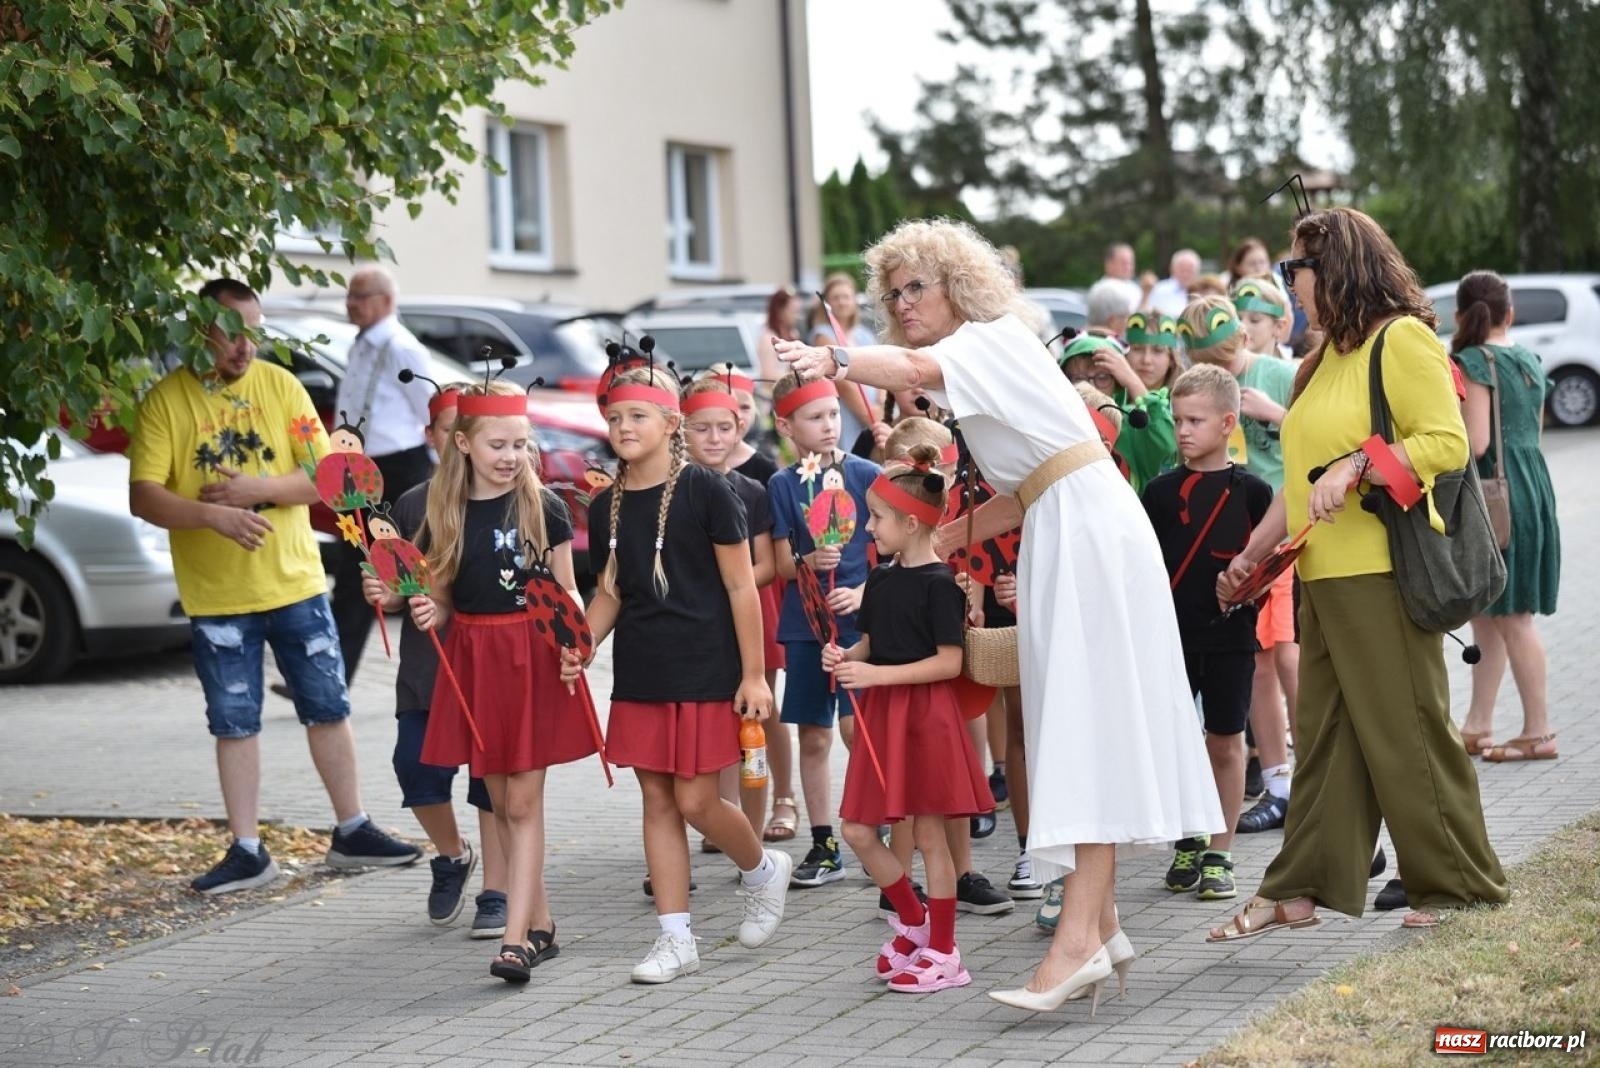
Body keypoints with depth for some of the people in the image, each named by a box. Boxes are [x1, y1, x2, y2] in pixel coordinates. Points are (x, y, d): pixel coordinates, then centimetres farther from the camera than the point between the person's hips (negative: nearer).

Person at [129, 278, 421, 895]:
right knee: (235, 725, 6)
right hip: (215, 596, -1)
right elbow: (143, 497, -13)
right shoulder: (164, 402, -5)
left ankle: (351, 833, 19)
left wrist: (258, 489, -19)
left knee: (329, 710, 7)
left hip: (296, 584, 2)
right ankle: (247, 852, 14)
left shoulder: (280, 386, 0)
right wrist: (214, 515, -29)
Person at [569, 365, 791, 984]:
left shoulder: (705, 492, -9)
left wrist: (753, 676, -9)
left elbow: (741, 588, -7)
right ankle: (675, 940, 12)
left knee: (695, 801, -5)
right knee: (657, 800, 6)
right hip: (639, 675, 5)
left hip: (705, 671, -5)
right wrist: (583, 642, -4)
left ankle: (762, 870, 25)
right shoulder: (608, 506, 6)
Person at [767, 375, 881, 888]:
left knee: (856, 727, -13)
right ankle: (823, 846, 16)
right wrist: (808, 562, -18)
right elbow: (783, 563, 3)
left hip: (860, 617, -2)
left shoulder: (866, 474, 0)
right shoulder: (783, 485, 4)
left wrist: (863, 593, -14)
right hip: (805, 621, 3)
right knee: (812, 736, 7)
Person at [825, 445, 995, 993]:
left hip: (925, 715, -7)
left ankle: (943, 953, 10)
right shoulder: (880, 579, 10)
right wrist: (846, 657, -4)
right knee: (858, 831, 6)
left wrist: (876, 674, -20)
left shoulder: (939, 584, -13)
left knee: (929, 835, 0)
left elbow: (949, 662, -16)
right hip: (881, 716, 7)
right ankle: (913, 920, 26)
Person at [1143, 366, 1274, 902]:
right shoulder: (1161, 491, 5)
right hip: (1170, 633, 2)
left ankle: (1219, 853, 14)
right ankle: (1186, 843, 21)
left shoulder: (1251, 492, -1)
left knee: (1225, 742, 4)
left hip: (1230, 635, -2)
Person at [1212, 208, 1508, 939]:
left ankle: (1461, 886, 8)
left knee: (1405, 733, -3)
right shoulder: (1329, 356, 19)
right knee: (1323, 734, 10)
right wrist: (1252, 554, 21)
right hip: (1325, 576, 9)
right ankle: (1298, 891, 13)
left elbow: (1447, 443, -17)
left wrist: (1355, 467, -24)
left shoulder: (1402, 339, -8)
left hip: (1382, 572, -9)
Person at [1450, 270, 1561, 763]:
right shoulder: (1530, 360, 12)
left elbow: (1476, 442, -18)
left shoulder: (1473, 362, -12)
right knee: (1489, 612, 13)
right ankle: (1477, 726, 16)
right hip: (1534, 486, 8)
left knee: (1511, 616, -2)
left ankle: (1539, 731, 2)